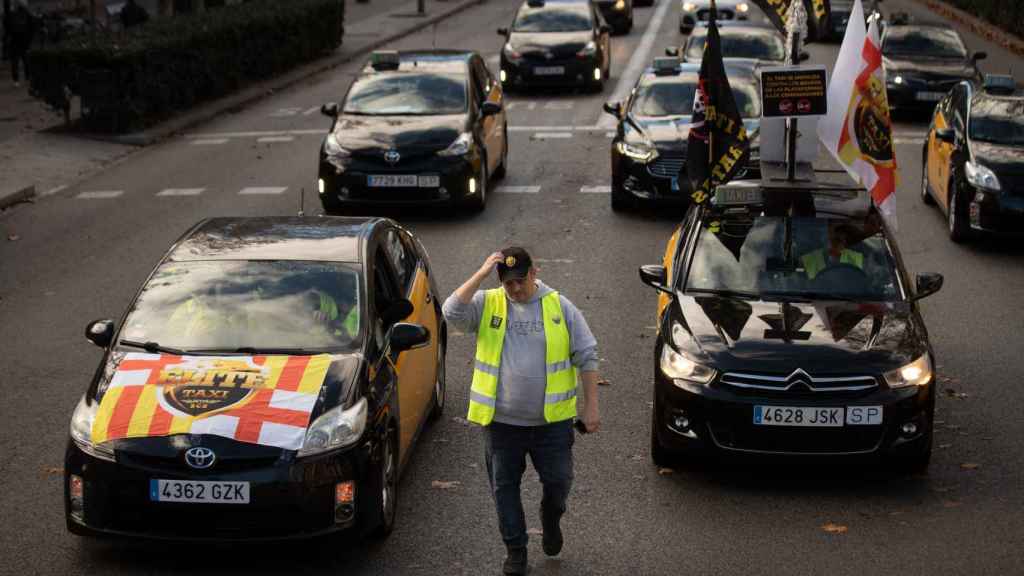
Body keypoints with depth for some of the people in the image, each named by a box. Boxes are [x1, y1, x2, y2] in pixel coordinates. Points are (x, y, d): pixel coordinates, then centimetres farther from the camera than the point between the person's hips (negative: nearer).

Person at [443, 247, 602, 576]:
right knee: (505, 488, 7)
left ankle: (551, 519, 38)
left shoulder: (560, 307, -1)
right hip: (501, 420, 0)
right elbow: (452, 312, -20)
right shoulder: (486, 304, -1)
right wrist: (481, 274, -22)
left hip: (552, 418, 0)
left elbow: (586, 357, 1)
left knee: (558, 481, 5)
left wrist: (591, 407, -3)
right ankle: (516, 550, 24)